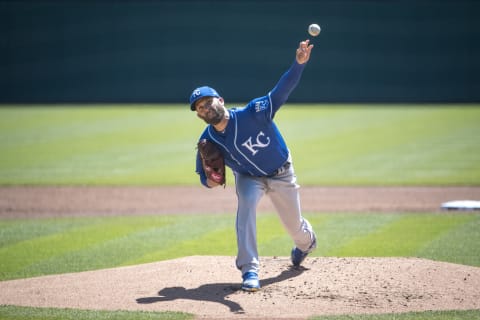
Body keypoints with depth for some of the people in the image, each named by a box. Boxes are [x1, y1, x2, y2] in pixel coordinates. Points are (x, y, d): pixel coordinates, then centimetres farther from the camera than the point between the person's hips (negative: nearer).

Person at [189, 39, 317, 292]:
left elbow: (282, 91, -44)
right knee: (245, 204, -31)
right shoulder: (207, 141, -19)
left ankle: (307, 243, 54)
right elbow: (203, 173, -5)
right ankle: (249, 271, -29)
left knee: (294, 226, 12)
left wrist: (298, 64, -60)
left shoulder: (252, 113, -32)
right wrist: (209, 181, -31)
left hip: (281, 174, -1)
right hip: (248, 176, 1)